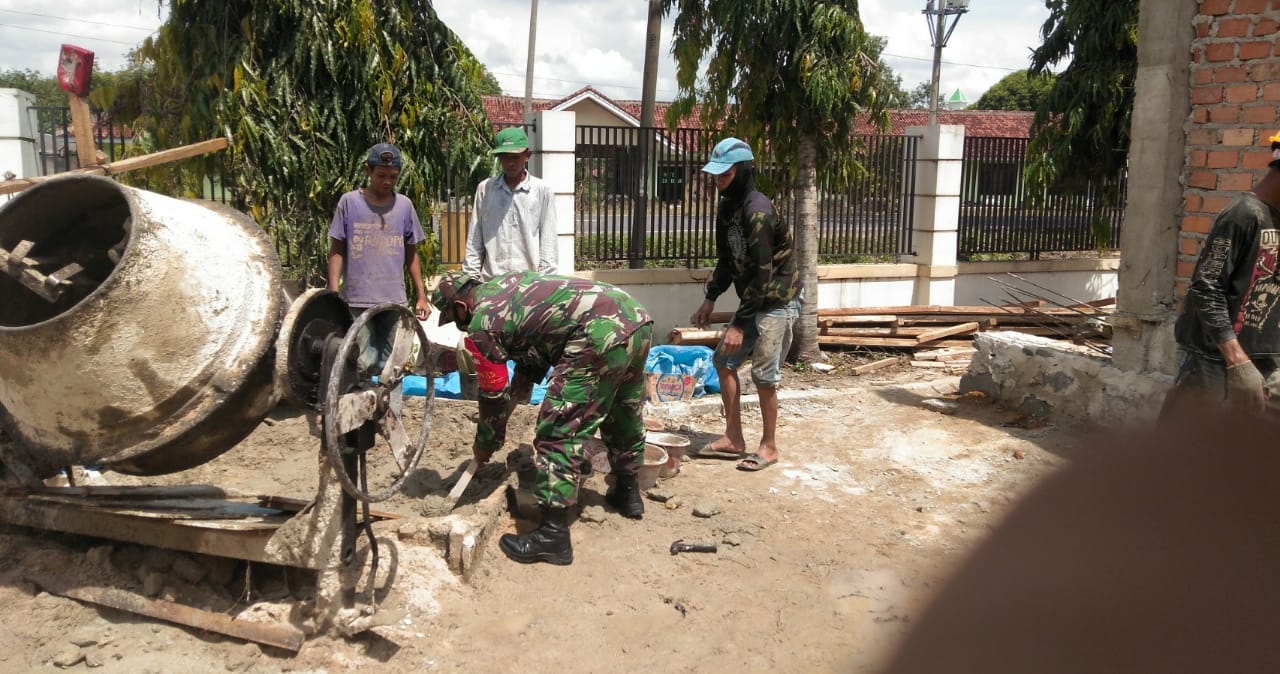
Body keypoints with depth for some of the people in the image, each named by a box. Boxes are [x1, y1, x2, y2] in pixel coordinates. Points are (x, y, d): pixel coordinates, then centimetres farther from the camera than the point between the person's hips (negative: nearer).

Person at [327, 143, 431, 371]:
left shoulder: (404, 205, 8)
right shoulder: (350, 202, 2)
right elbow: (337, 251, 4)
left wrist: (421, 296, 11)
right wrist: (333, 294, -4)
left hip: (395, 301, 3)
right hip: (357, 301, -2)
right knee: (362, 365, -5)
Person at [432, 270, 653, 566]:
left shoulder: (482, 323, 1)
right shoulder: (506, 280, 26)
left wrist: (484, 446, 24)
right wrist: (527, 373, 28)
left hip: (602, 335, -10)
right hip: (637, 317, 10)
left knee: (558, 431, -4)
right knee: (623, 415, 27)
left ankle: (553, 535, -3)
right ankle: (627, 494, 45)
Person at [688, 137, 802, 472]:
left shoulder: (758, 212, -25)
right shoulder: (727, 206, 4)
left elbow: (762, 274, -26)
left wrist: (738, 325, -24)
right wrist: (710, 299, 8)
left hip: (778, 300, -9)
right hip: (753, 299, 9)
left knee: (763, 373, -6)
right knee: (724, 360, 8)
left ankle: (769, 446, 11)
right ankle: (733, 438, 17)